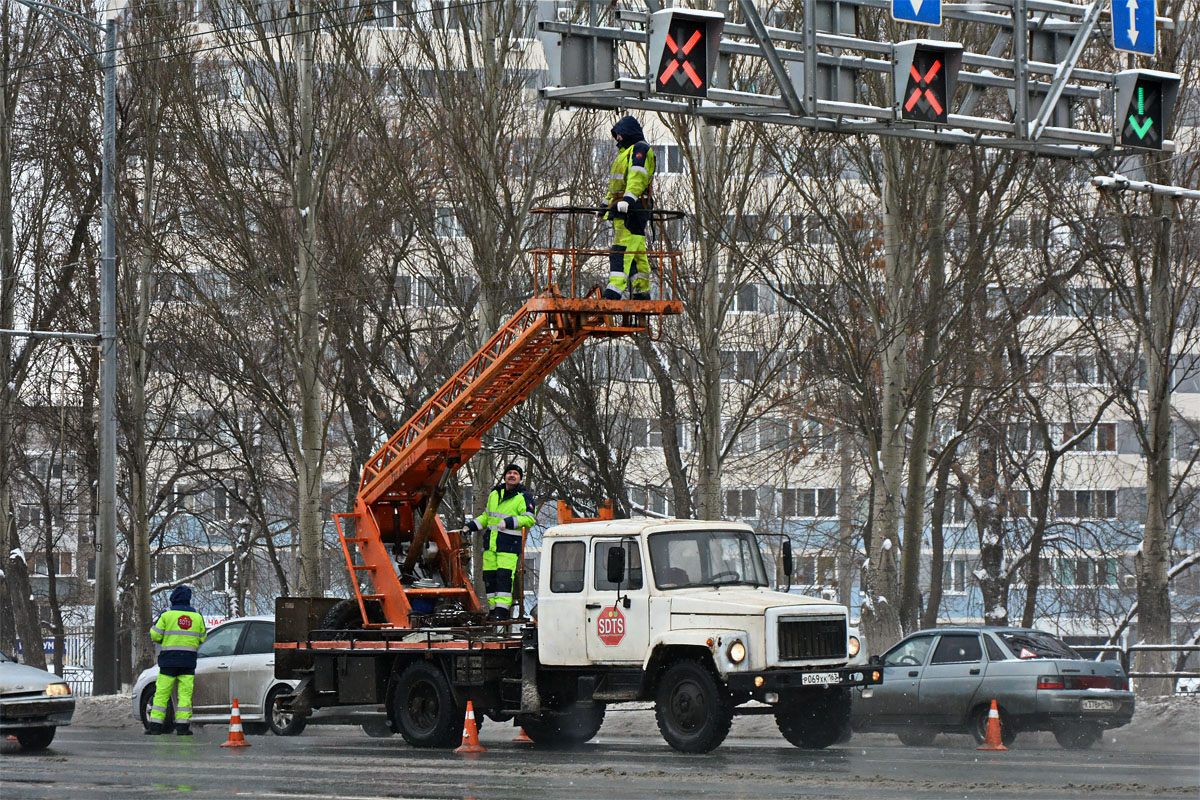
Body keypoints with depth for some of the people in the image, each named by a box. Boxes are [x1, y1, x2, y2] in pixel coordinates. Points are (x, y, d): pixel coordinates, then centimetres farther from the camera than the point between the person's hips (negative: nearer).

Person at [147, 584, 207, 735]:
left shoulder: (167, 614, -3)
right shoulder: (197, 616, 6)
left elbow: (155, 635, -3)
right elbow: (202, 638, 12)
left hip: (169, 659, -2)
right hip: (188, 660, 2)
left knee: (162, 692, 2)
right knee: (185, 693, 2)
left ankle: (155, 724, -1)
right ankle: (183, 725, -4)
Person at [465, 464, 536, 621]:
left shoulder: (524, 497, -2)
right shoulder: (494, 494, 17)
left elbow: (529, 519, -13)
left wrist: (509, 522, -23)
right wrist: (470, 526, 18)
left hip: (509, 545, -6)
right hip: (490, 543, 6)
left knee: (504, 576, -13)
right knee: (489, 576, 4)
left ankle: (502, 610, -12)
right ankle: (494, 609, 11)